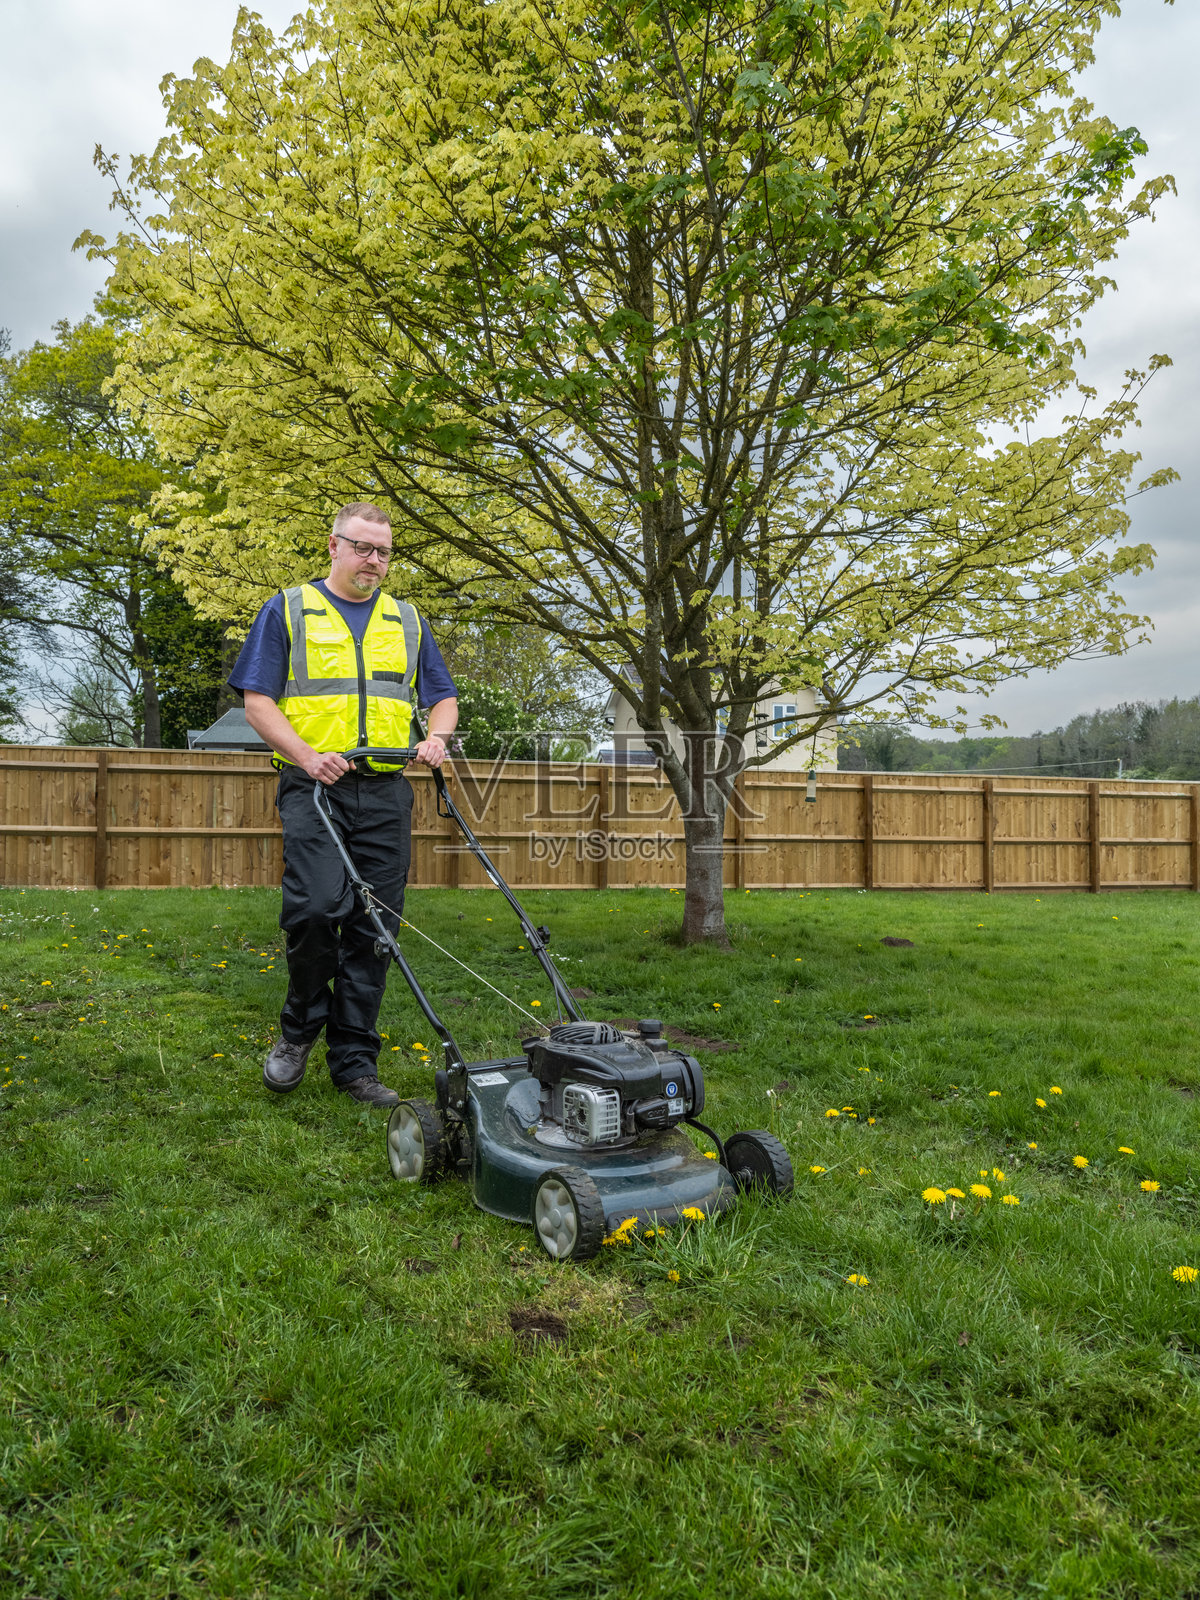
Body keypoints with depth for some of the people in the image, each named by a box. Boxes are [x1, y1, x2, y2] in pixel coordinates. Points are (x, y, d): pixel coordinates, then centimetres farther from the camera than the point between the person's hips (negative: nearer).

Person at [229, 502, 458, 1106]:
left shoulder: (408, 622, 20)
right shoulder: (287, 610, 9)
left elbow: (444, 698, 21)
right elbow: (257, 699, 2)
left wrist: (436, 739, -1)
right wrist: (308, 757, -13)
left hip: (385, 792, 3)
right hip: (314, 786, -3)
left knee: (374, 926, 0)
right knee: (316, 906, -20)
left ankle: (353, 1060, 10)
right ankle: (301, 1025, 7)